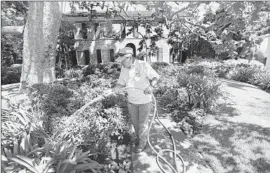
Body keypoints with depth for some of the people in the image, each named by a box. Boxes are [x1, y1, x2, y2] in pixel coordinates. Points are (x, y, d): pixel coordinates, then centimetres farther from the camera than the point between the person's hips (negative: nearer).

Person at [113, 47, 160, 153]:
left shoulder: (143, 65, -20)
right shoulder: (124, 68, -3)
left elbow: (156, 77, -13)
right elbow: (121, 83, 1)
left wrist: (151, 86, -32)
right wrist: (112, 90, -17)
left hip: (145, 101, -5)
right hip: (131, 101, 5)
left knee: (142, 123, 9)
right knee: (134, 122, 19)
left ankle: (142, 143, 32)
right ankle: (139, 137, 47)